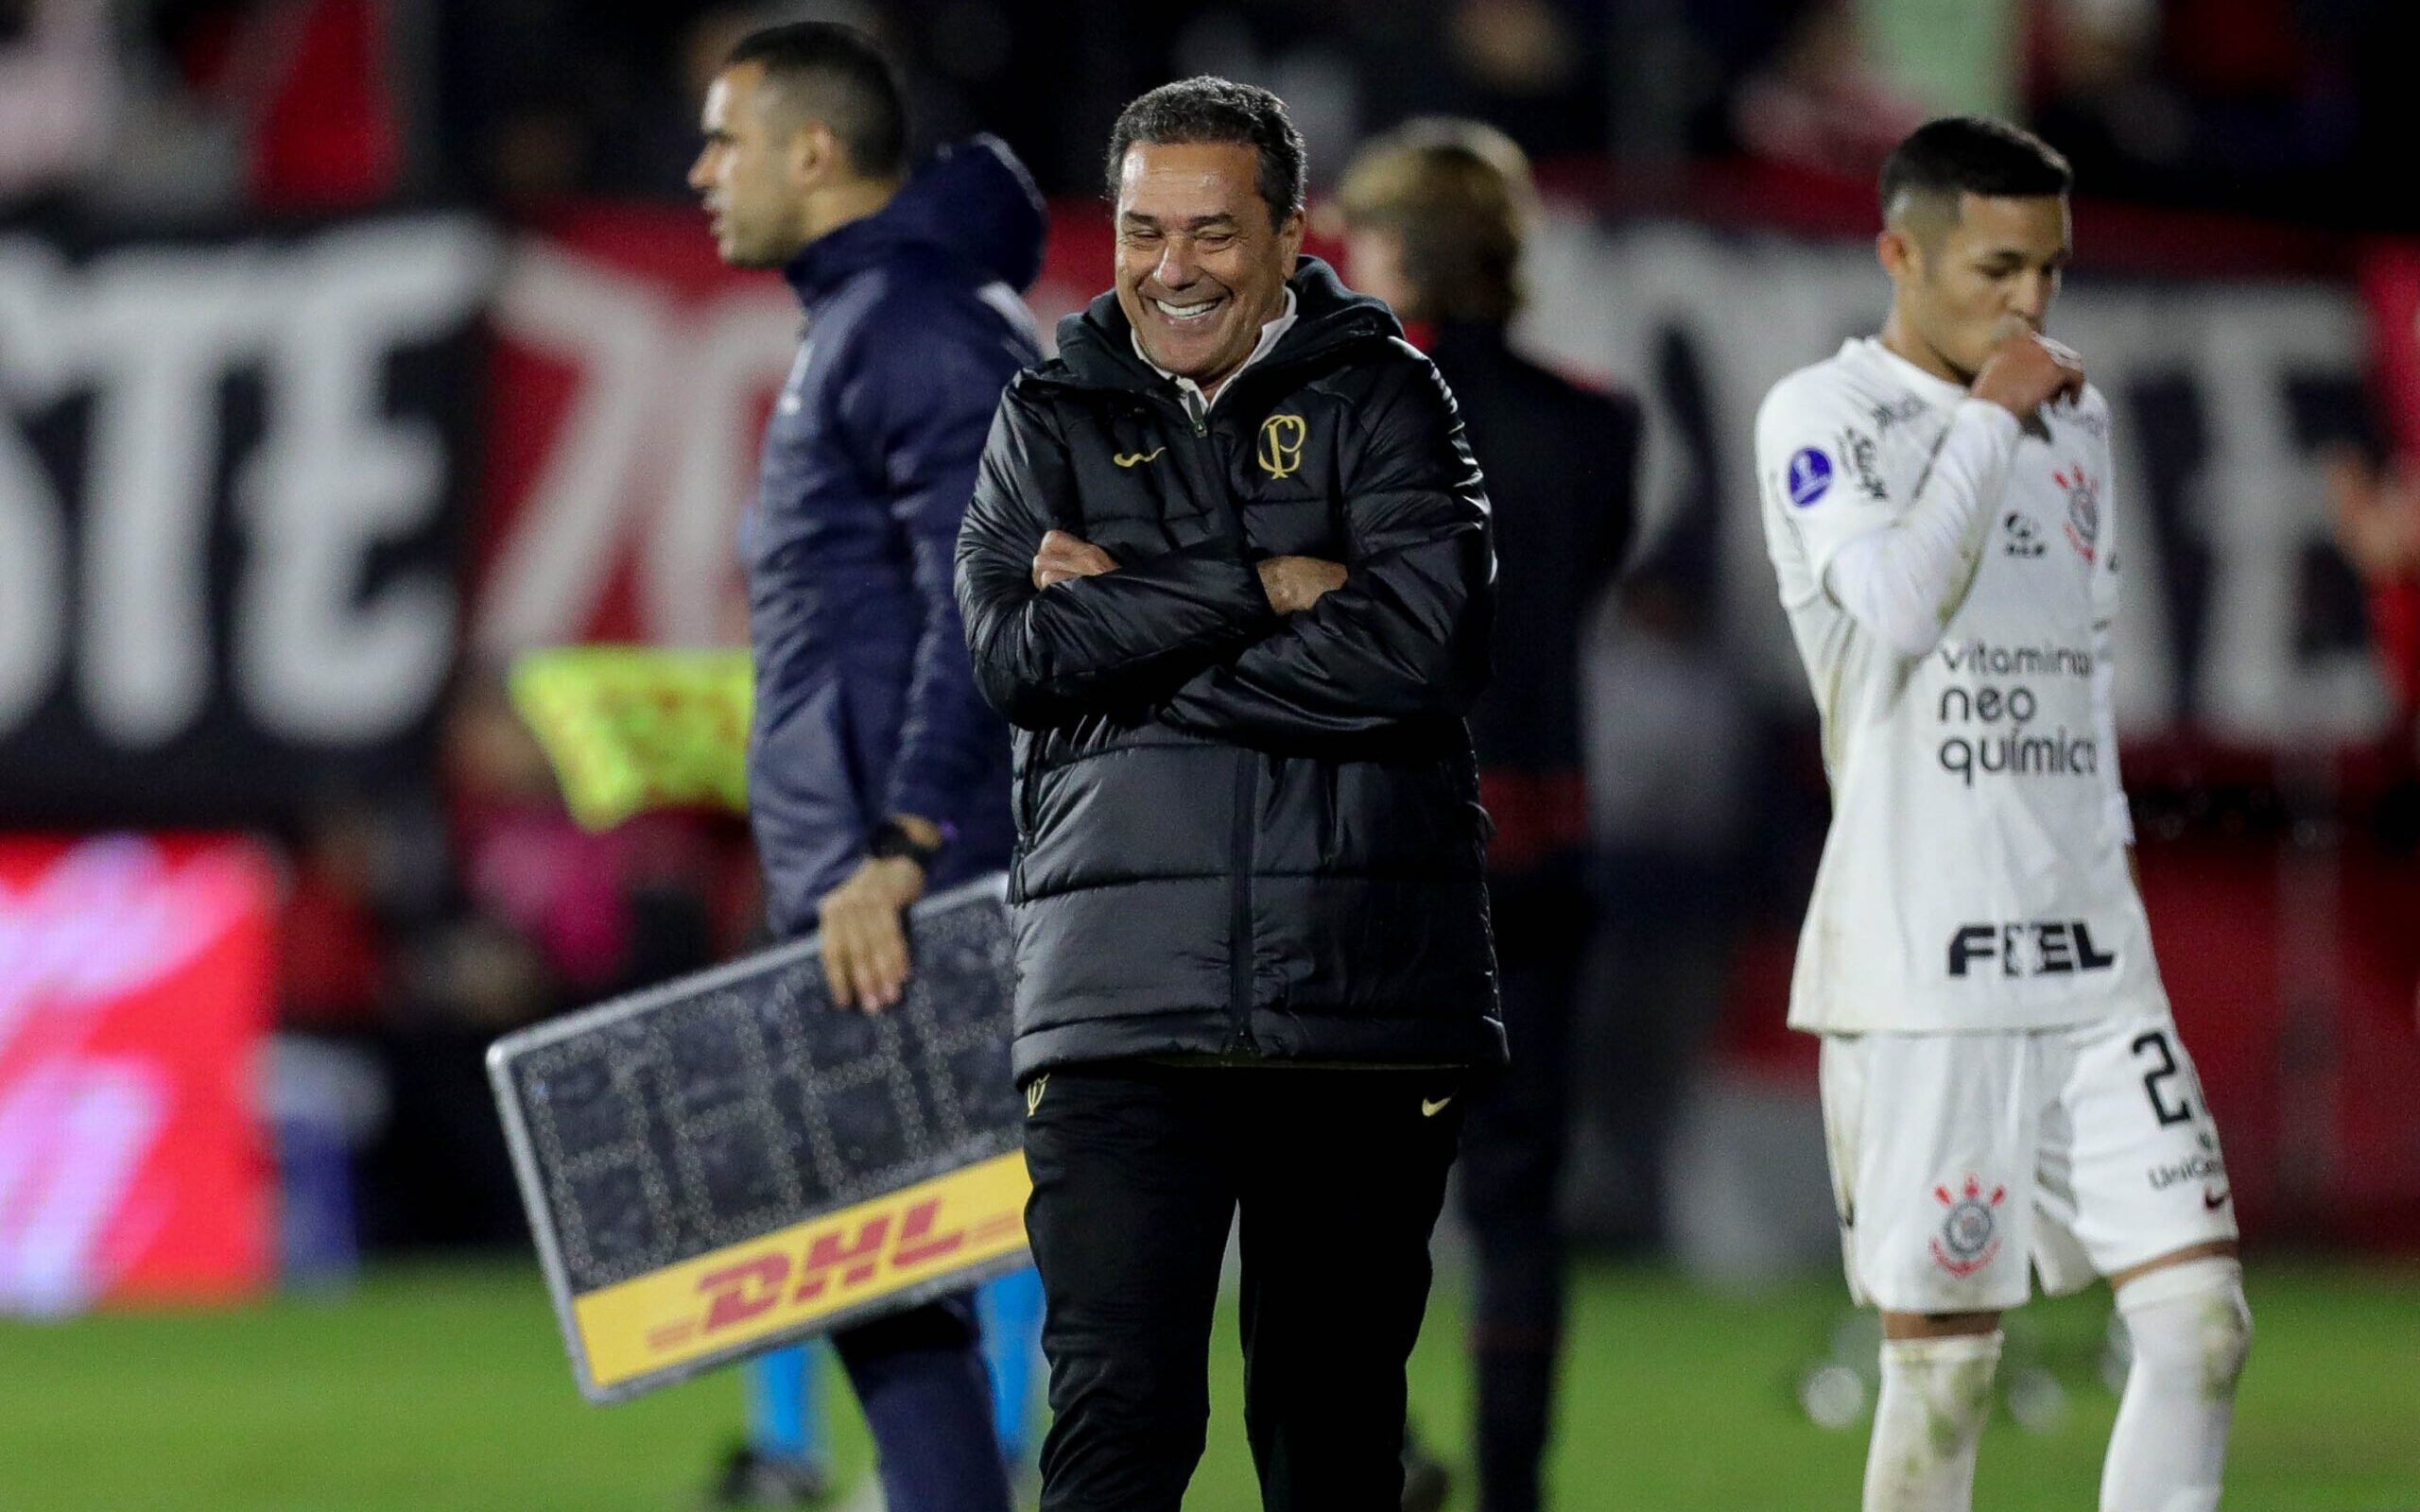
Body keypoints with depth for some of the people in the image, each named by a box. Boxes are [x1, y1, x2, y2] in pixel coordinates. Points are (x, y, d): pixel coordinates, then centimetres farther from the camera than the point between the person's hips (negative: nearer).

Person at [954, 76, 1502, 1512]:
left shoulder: (1382, 397, 7)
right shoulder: (1054, 419, 12)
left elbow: (1423, 641, -10)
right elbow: (1015, 649, -5)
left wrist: (1132, 630, -7)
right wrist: (1266, 585, -9)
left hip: (1367, 998, 0)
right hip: (1125, 1001, 0)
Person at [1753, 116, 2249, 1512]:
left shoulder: (2074, 416, 16)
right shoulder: (1823, 415, -4)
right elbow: (1899, 605, -20)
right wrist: (1986, 416, -11)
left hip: (2087, 951, 6)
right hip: (1918, 964, -6)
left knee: (2202, 1316, -4)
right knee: (1946, 1356, -4)